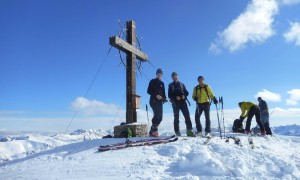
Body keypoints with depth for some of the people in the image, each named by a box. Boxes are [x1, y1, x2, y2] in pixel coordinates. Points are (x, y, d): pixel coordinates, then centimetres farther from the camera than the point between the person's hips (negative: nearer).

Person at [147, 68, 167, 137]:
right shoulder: (152, 81, 6)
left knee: (160, 117, -2)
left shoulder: (162, 83, 22)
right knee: (157, 114, -23)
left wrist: (164, 99, -1)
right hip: (153, 100, -6)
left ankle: (152, 131, 5)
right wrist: (156, 95, -15)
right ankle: (154, 130, -21)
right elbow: (148, 91, -2)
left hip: (160, 101, 6)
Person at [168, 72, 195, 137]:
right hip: (175, 103, -1)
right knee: (176, 117, -3)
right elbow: (169, 95, 3)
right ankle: (177, 132, 0)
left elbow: (186, 92, 15)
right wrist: (175, 97, -14)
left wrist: (184, 96, -8)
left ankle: (189, 130, -10)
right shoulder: (171, 85, 11)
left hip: (183, 102, 2)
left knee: (187, 116, -10)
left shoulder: (181, 84, 17)